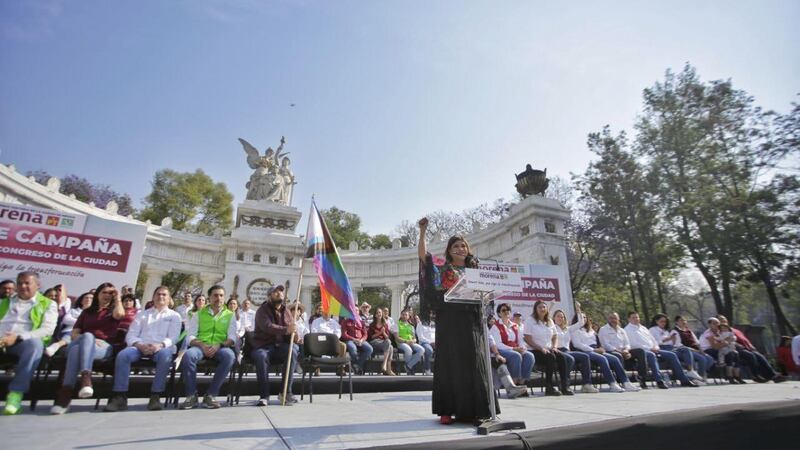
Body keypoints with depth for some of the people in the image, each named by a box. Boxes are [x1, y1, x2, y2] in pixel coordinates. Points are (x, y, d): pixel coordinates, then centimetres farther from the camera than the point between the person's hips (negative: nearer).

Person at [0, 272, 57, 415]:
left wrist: (18, 337, -15)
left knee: (34, 343, -38)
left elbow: (47, 329, -1)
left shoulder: (48, 304, 13)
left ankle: (16, 392, -34)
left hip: (23, 343, -3)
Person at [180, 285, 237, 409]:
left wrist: (219, 345, -16)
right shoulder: (198, 314, 18)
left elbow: (232, 337, 4)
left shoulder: (230, 315, 16)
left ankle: (210, 395, -22)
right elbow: (190, 335, 7)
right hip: (201, 346, 1)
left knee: (229, 356, -35)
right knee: (188, 355, -34)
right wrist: (202, 345, -13)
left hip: (221, 348, -1)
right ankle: (191, 396, -18)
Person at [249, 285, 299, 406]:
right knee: (261, 356, -36)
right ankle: (264, 395, -22)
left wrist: (295, 336, -15)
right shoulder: (262, 310, -4)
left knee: (293, 351, -28)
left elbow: (292, 329, 11)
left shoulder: (286, 311, 12)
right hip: (263, 345, -3)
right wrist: (285, 330, -41)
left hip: (280, 346, 3)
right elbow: (267, 326, -24)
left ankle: (286, 392, -20)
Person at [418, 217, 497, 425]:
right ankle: (447, 410, 6)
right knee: (449, 365, 0)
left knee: (474, 365, 2)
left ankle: (475, 410, 10)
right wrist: (423, 231, -7)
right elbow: (422, 254, -3)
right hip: (449, 322, -2)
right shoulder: (441, 270, 8)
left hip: (472, 322, 2)